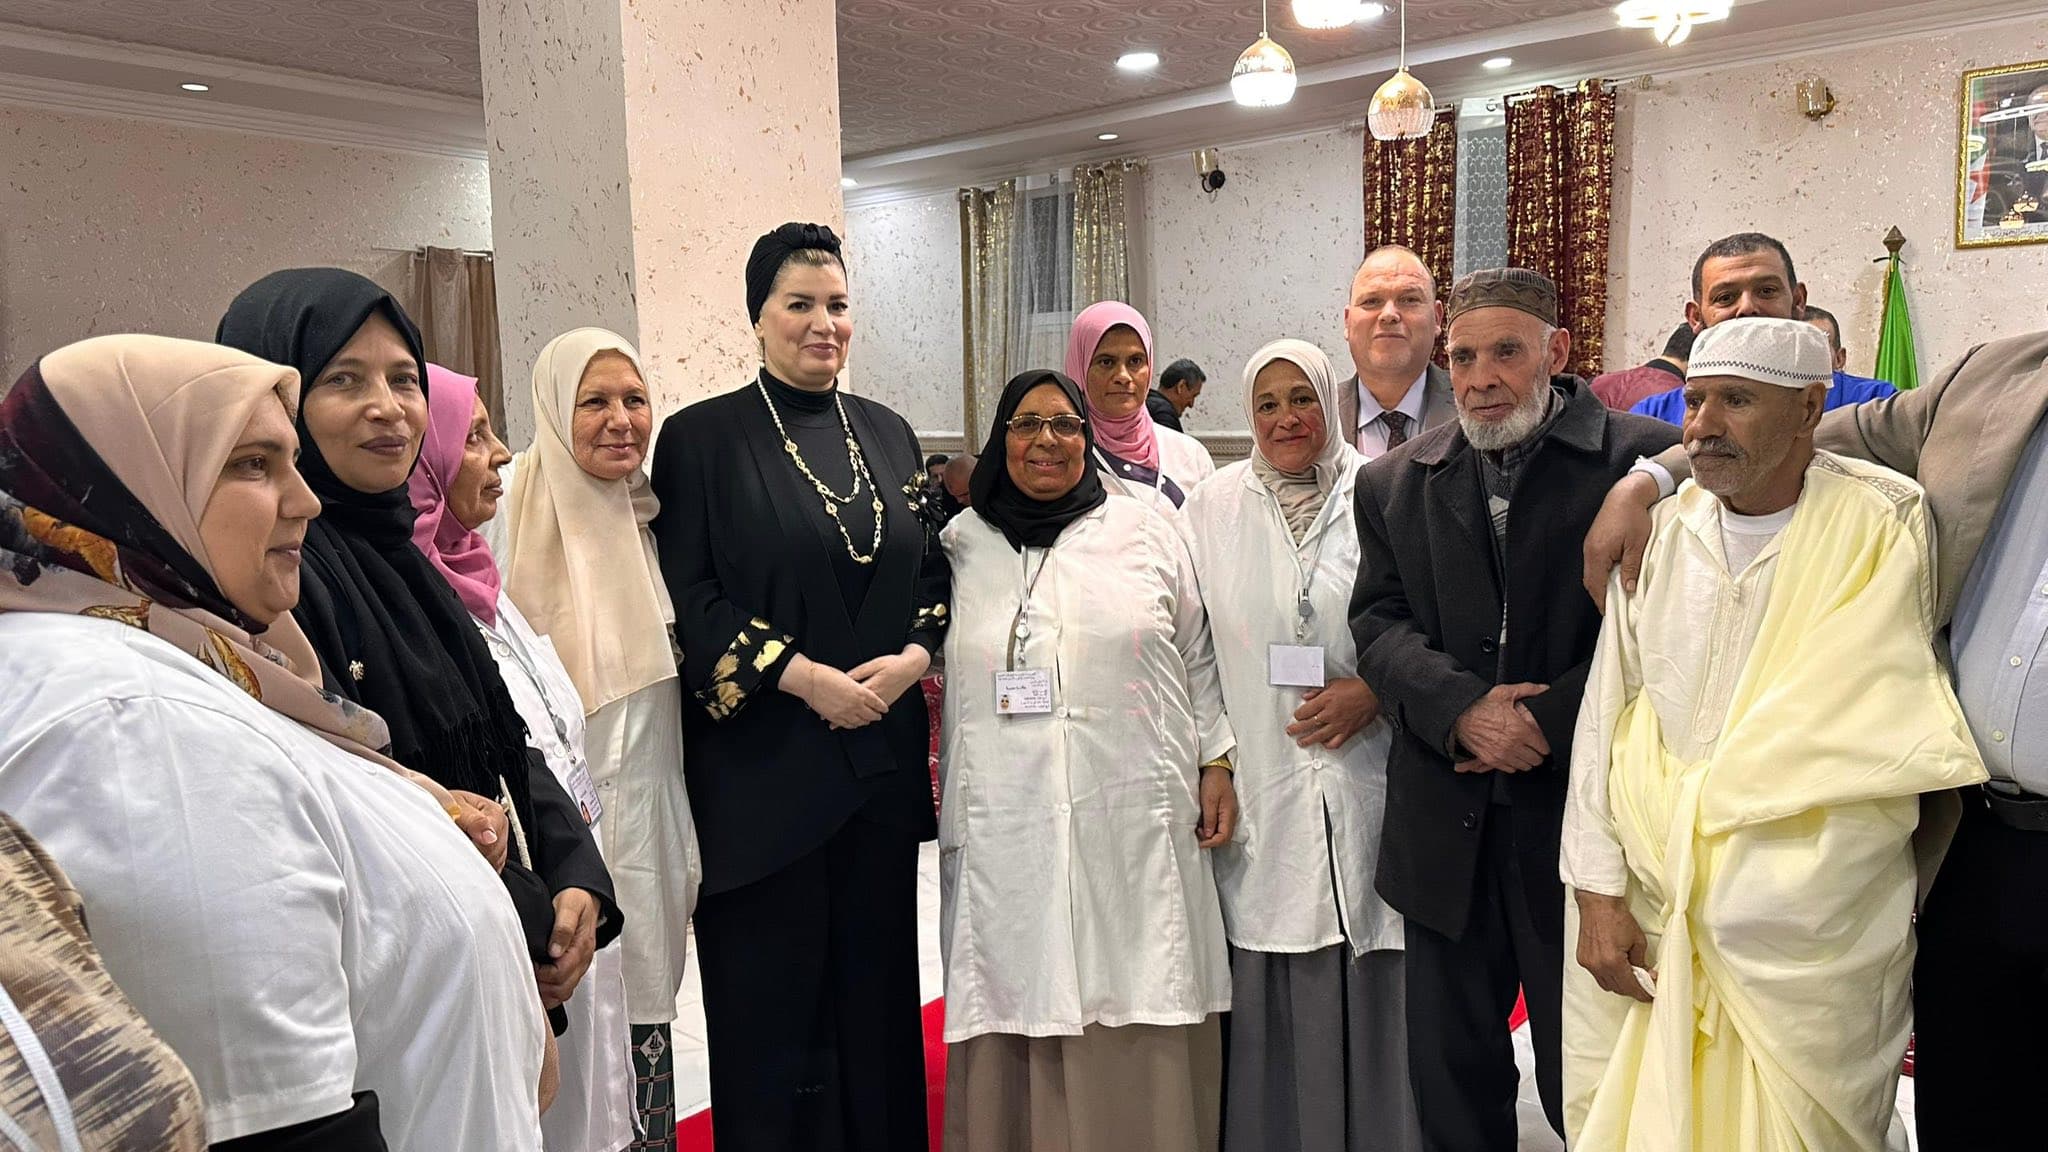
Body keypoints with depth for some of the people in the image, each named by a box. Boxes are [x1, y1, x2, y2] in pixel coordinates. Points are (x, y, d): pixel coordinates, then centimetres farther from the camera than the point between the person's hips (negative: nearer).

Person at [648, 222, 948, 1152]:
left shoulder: (888, 434, 11)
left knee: (878, 982, 12)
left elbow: (934, 570, 13)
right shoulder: (702, 437, -3)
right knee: (770, 997, 5)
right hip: (764, 764, -4)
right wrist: (804, 677, -16)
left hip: (883, 756, 4)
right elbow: (687, 596, -8)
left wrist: (914, 655, -7)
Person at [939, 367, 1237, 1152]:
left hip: (1135, 823, 0)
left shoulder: (1145, 533, 7)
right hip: (1006, 833, 1)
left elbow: (1198, 662, 11)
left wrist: (1216, 766, 6)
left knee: (1139, 1044, 4)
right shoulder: (961, 546, 8)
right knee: (1019, 1032, 4)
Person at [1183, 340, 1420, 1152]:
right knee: (1273, 989, 5)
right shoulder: (1213, 506, 6)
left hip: (1364, 778, 0)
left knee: (1371, 979, 6)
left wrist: (1375, 690, -10)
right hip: (1259, 787, 1)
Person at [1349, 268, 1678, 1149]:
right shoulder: (1395, 480, 8)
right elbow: (1378, 620, 2)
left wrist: (1550, 720, -15)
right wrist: (1463, 708, -14)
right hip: (1445, 827, 3)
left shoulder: (1649, 459, -4)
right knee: (1451, 1079, 16)